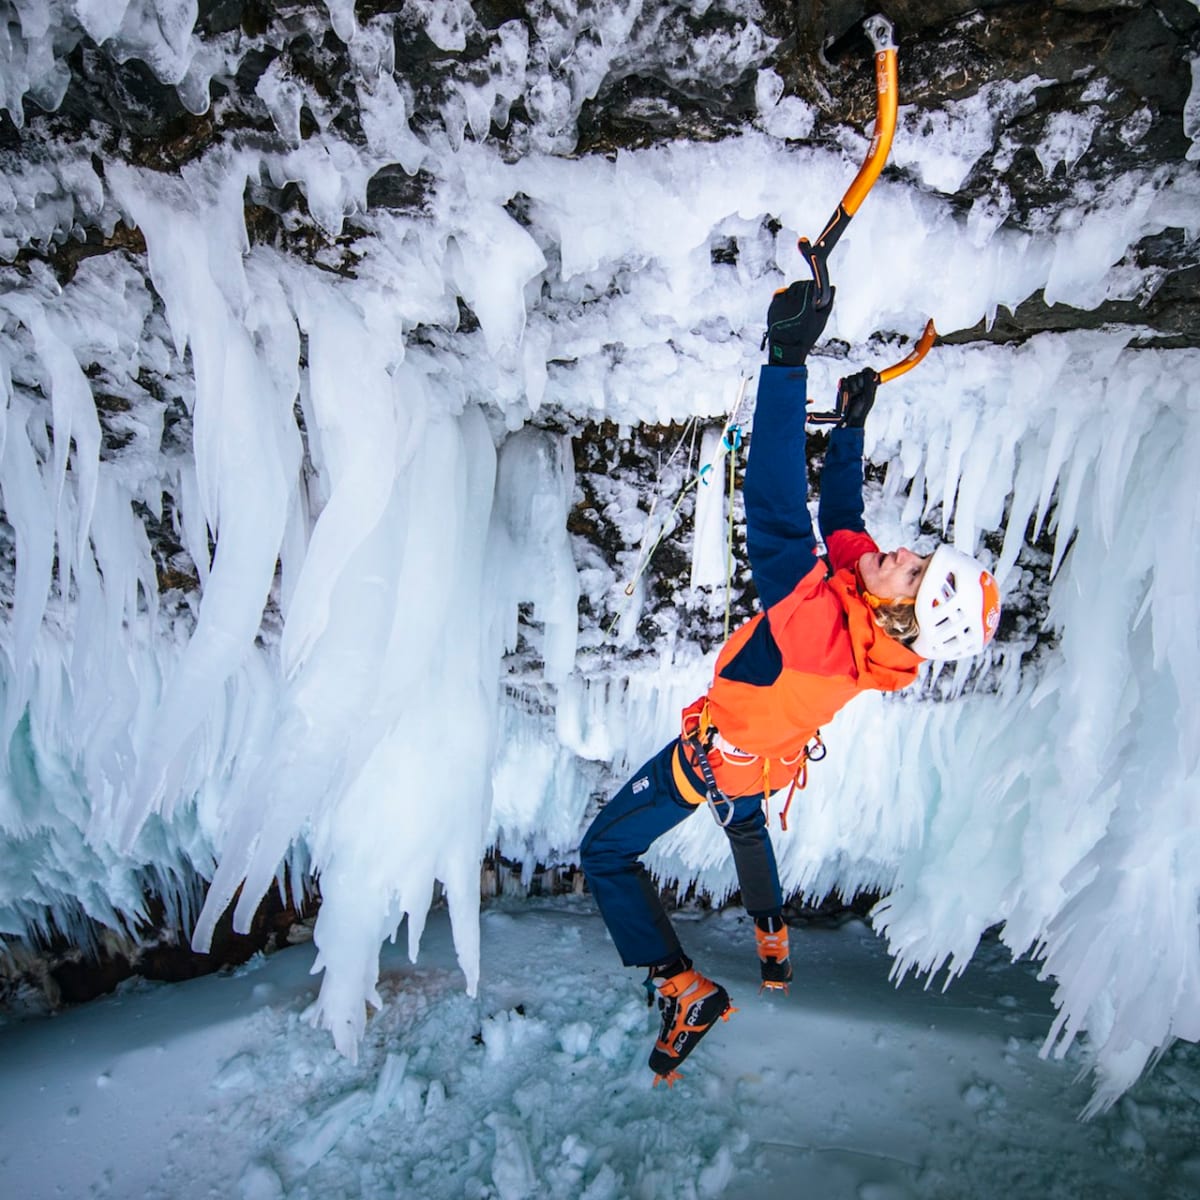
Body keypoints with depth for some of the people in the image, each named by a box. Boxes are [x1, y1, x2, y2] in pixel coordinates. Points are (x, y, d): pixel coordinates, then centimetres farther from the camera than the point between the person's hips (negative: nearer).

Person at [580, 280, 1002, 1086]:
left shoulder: (817, 623, -46)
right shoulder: (864, 584, -23)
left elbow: (778, 510, -54)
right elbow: (841, 512, -3)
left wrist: (787, 360, -55)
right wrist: (851, 423, -1)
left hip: (713, 756, -8)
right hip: (770, 757, 8)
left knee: (607, 852, 5)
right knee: (745, 822, 39)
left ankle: (685, 990, 7)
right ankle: (773, 941, 57)